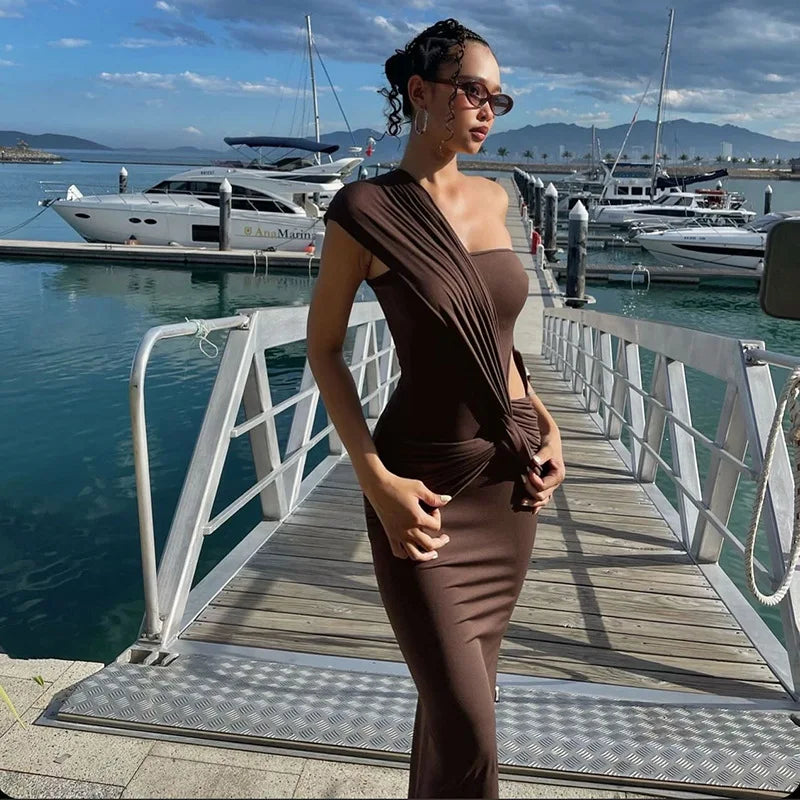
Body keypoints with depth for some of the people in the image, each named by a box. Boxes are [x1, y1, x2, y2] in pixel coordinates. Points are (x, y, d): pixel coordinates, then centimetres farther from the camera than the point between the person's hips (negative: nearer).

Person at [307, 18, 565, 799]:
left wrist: (545, 423, 5)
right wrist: (376, 481, -15)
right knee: (468, 727, -4)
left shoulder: (493, 198, 5)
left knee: (458, 690, 18)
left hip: (510, 474, 6)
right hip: (426, 484, -5)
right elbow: (323, 347, -6)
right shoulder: (365, 208, -11)